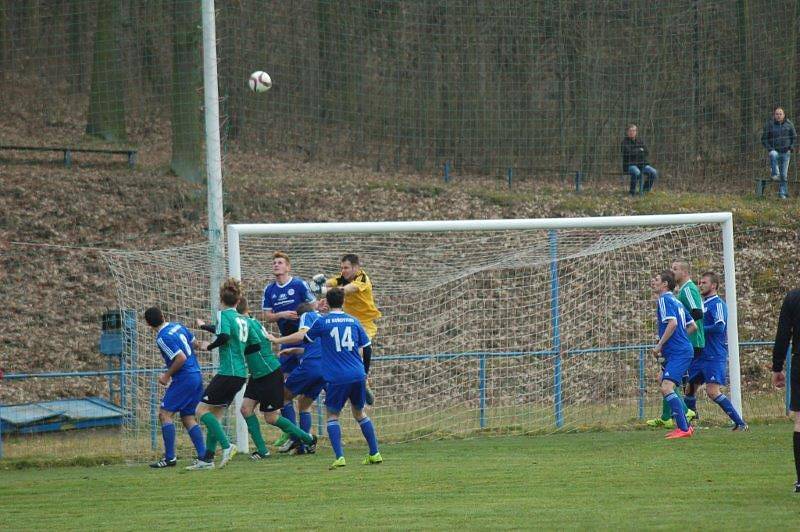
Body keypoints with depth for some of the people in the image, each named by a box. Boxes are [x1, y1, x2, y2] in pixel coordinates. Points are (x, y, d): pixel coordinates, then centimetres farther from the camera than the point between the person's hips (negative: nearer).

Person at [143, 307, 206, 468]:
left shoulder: (163, 338, -16)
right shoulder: (177, 327, 10)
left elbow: (181, 358, -21)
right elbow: (194, 342, 24)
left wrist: (167, 376, -8)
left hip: (184, 378, -9)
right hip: (196, 376, 9)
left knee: (165, 414, -5)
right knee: (188, 417, 12)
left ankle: (169, 458, -9)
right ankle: (203, 455, 3)